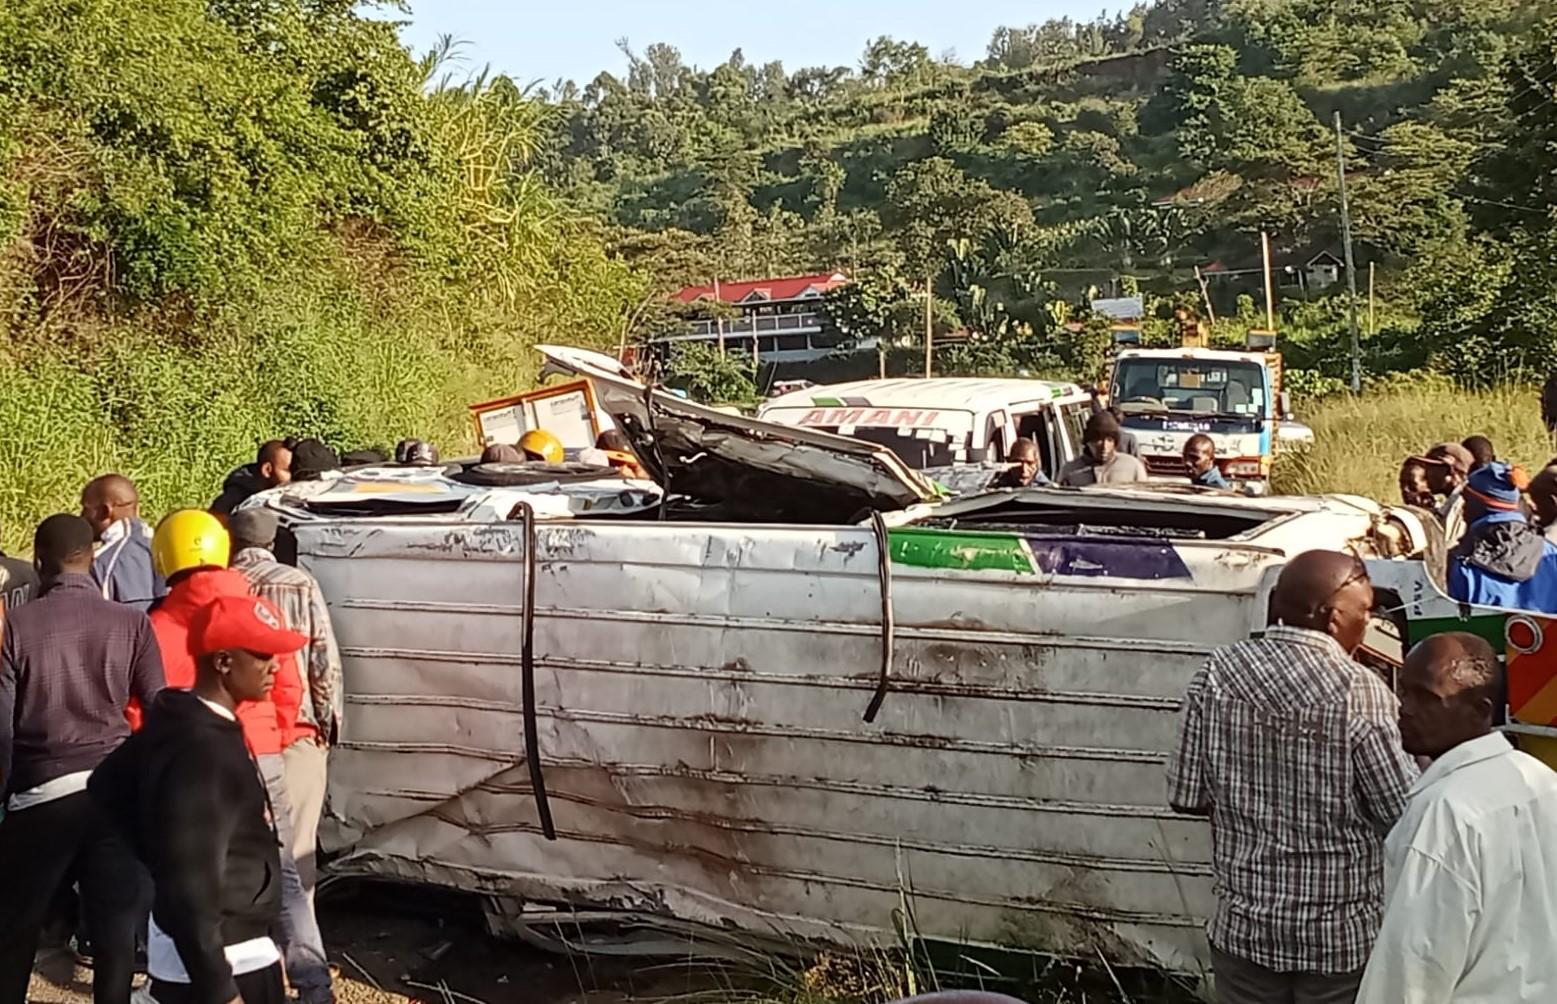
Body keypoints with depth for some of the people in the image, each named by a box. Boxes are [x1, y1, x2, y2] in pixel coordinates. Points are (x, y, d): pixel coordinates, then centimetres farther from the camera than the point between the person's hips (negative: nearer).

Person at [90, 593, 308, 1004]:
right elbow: (193, 887, -27)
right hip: (224, 963, -10)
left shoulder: (177, 723, 3)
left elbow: (106, 788, 17)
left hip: (217, 950, 10)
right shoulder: (204, 750, -26)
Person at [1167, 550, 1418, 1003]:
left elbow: (1186, 796, -1)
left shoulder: (1217, 673, -7)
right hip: (1341, 932, -3)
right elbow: (1405, 815, -13)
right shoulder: (1361, 692, -18)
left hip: (1243, 922, 3)